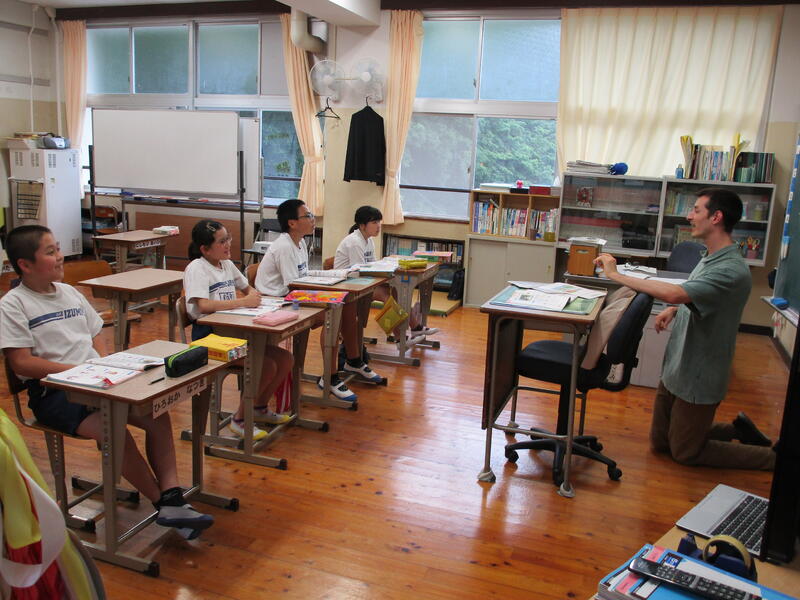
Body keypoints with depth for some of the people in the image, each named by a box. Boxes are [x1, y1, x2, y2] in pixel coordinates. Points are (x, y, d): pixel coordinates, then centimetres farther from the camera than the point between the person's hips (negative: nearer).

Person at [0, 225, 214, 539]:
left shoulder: (70, 293, 16)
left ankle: (171, 497, -15)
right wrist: (79, 370, -17)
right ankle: (163, 502, -13)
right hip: (53, 392, -6)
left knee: (158, 415, -15)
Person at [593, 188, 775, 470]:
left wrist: (616, 275, -34)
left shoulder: (732, 270, -27)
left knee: (685, 453, 9)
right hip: (676, 369, 9)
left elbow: (674, 293, -41)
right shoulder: (710, 257, 4)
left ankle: (775, 457, 20)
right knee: (660, 443, 19)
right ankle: (738, 429, 30)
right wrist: (674, 310, 0)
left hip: (697, 379, -9)